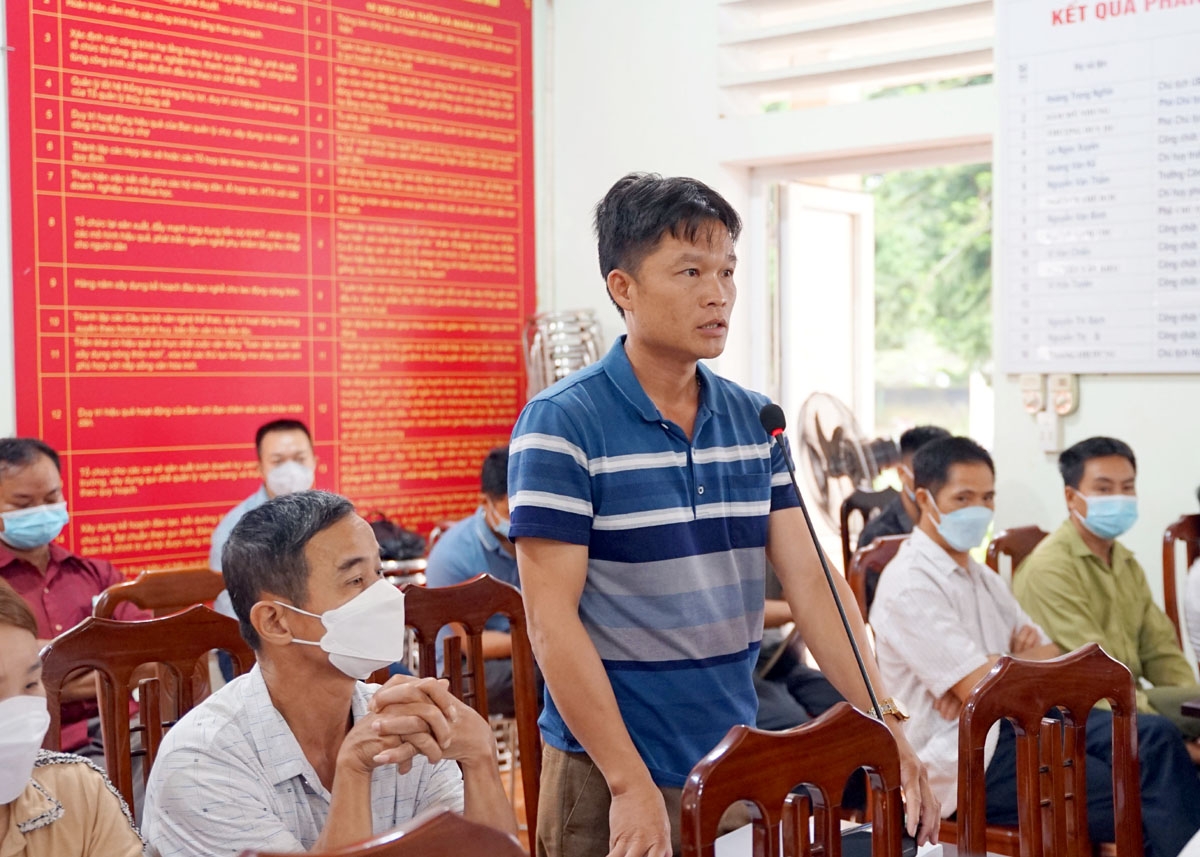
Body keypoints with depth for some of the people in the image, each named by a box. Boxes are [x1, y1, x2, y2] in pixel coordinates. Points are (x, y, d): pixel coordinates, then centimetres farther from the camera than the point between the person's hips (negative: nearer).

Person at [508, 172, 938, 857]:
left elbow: (811, 582, 1)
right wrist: (631, 785, -18)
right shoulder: (561, 426, -13)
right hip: (610, 774, -5)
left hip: (736, 765, 5)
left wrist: (888, 731, -7)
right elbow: (552, 619, -15)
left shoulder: (754, 422, 4)